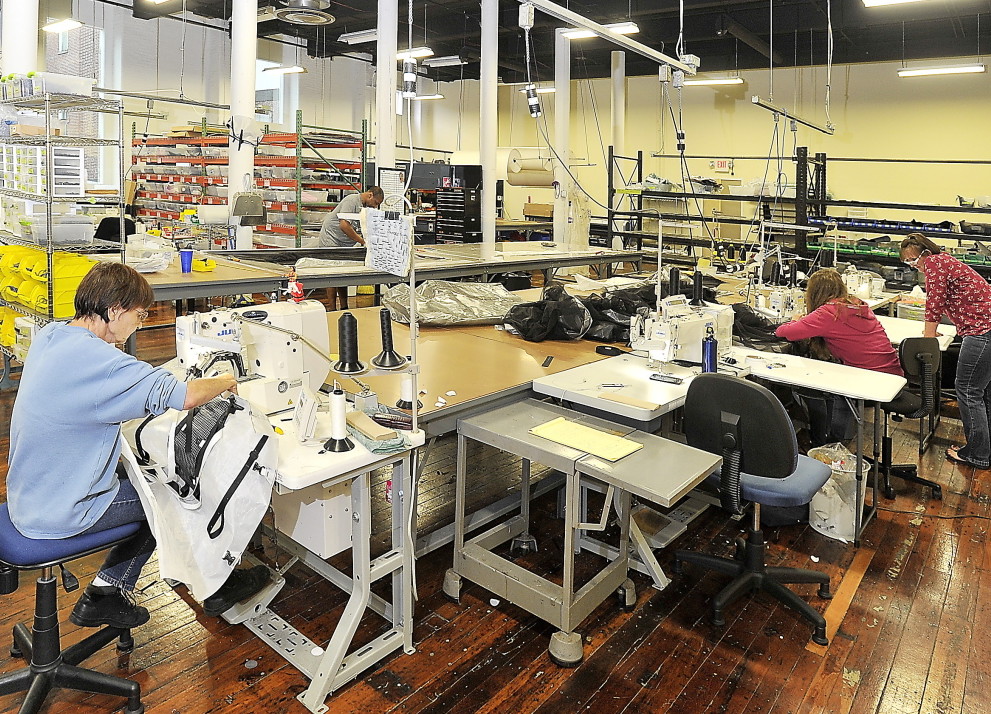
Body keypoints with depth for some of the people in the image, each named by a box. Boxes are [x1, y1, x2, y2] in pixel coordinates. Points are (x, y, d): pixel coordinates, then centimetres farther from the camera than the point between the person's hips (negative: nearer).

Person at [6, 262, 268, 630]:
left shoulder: (50, 335, 1)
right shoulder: (93, 358, -29)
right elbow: (186, 396, -35)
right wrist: (226, 381, -15)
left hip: (30, 495, 9)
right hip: (58, 513, -9)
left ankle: (102, 596, 24)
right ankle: (216, 586, 26)